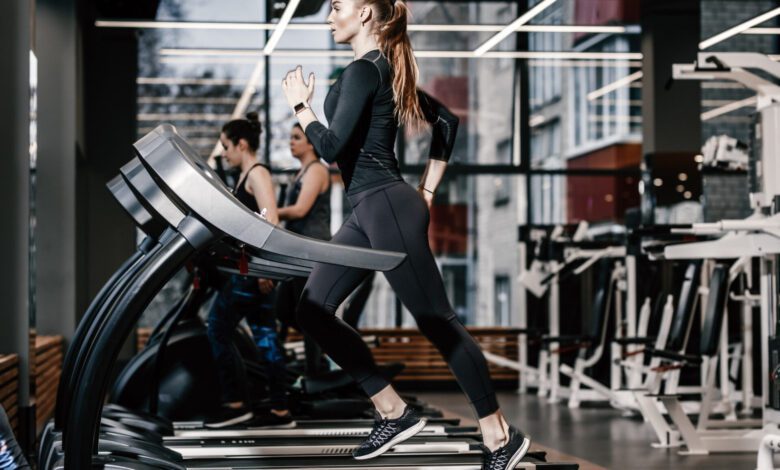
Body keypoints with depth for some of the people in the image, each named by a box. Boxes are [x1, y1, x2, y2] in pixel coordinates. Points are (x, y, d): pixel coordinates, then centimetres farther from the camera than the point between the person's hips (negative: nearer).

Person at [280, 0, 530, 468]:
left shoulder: (362, 70, -12)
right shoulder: (387, 70, 16)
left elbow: (332, 147, -17)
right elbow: (447, 121, 22)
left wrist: (301, 106, -1)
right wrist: (427, 192, 20)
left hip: (388, 207, -10)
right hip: (369, 212, 10)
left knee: (437, 319, -5)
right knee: (314, 311, 7)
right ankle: (395, 412, 10)